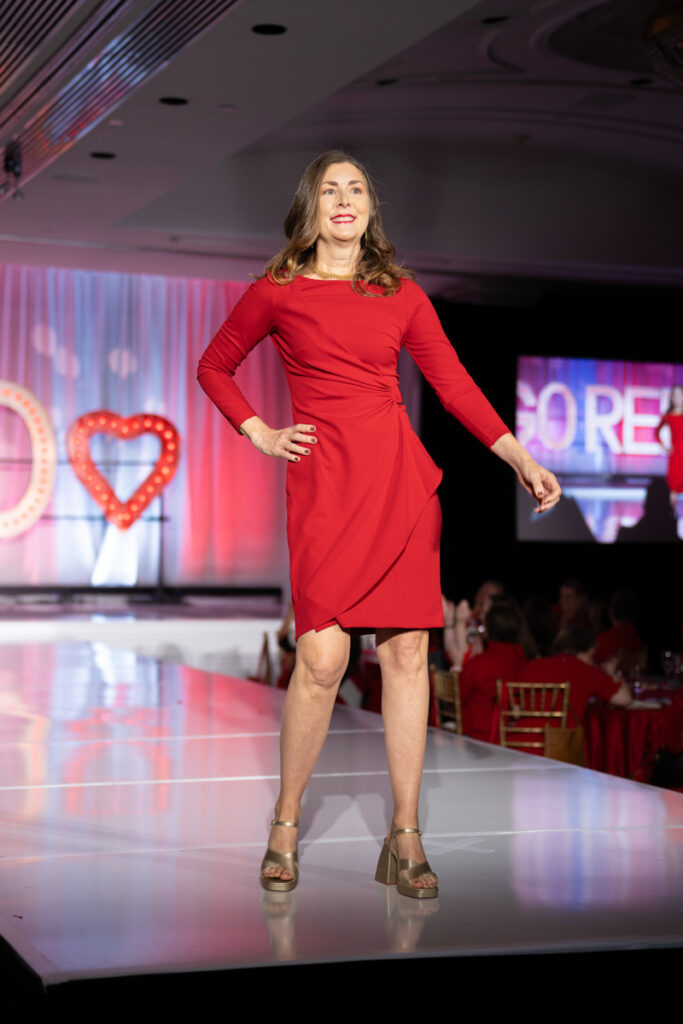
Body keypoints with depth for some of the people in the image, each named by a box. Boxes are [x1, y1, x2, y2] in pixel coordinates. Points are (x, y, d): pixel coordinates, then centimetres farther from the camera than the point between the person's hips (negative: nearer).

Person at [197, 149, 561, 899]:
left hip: (401, 476, 3)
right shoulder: (277, 292, 8)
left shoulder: (401, 294, 13)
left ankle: (404, 840, 8)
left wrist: (520, 458, -1)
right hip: (323, 479, -2)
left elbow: (453, 383, 8)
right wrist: (261, 435, 6)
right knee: (322, 657, -12)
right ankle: (285, 826, 8)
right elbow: (214, 368, 19)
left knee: (406, 652, -1)